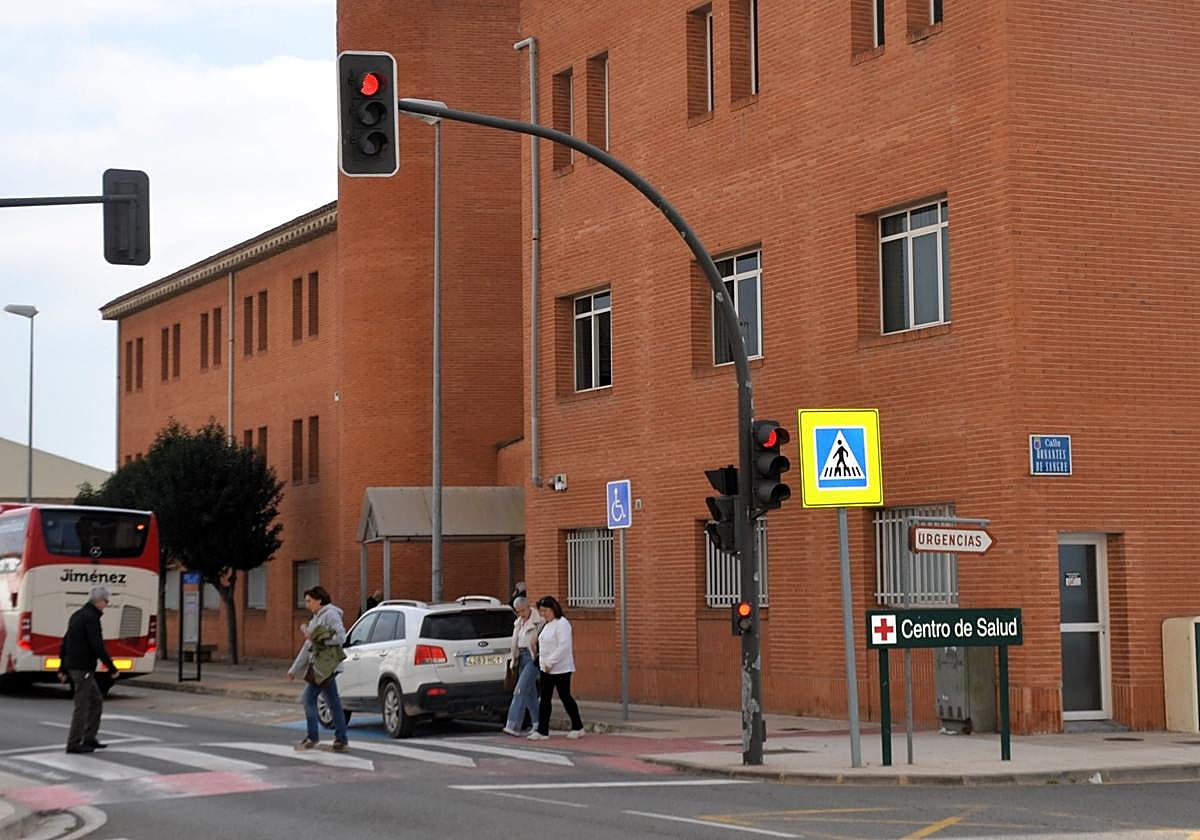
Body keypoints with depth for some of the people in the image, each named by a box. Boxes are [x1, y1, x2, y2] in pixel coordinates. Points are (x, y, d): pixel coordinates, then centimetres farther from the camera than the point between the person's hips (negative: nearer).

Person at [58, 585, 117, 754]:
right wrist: (111, 667, -16)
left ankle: (89, 739, 16)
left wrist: (63, 669, 21)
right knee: (82, 705, -3)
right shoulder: (91, 617, -16)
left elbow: (65, 643, 18)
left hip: (73, 666, 10)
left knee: (96, 701, 15)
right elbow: (97, 646, -23)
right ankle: (73, 744, 1)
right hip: (83, 668, -10)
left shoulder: (77, 615, 15)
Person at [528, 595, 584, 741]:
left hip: (560, 669, -9)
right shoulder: (548, 625, 13)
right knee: (544, 699, 4)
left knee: (565, 697, 0)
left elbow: (564, 646, -23)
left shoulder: (562, 624, -16)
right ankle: (542, 730, 4)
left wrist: (550, 662, -23)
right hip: (547, 668, 9)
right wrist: (544, 663, 13)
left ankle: (578, 728, 13)